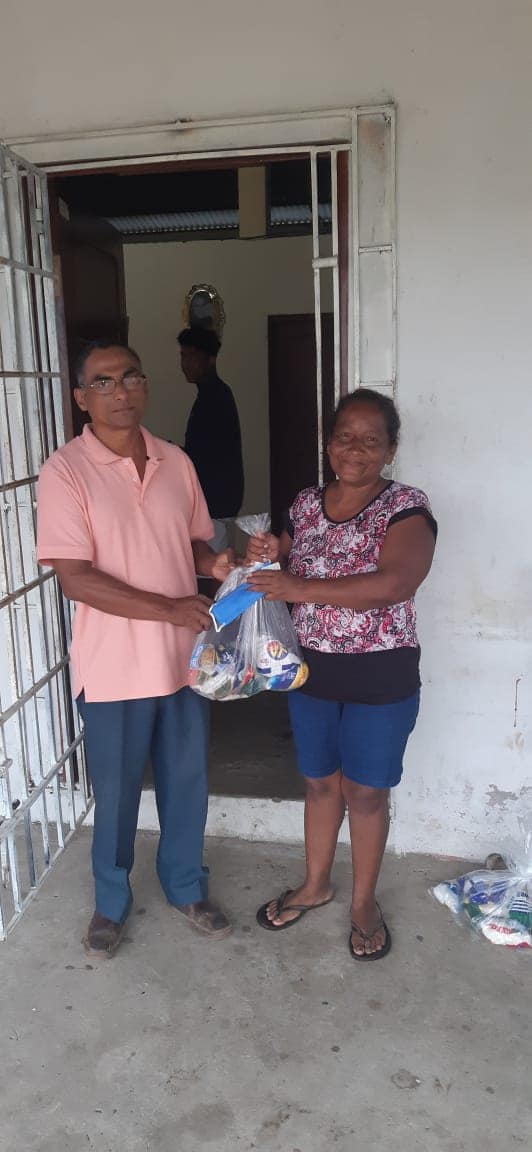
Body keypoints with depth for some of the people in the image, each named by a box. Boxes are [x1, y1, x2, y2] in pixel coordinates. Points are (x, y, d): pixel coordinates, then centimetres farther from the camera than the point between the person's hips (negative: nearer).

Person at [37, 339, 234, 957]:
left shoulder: (176, 463, 2)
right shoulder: (65, 471, -14)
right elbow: (75, 578, -19)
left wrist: (214, 561, -10)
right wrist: (169, 608, -25)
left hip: (184, 656, 4)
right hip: (114, 666, -4)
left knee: (186, 783, 19)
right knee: (116, 793, 14)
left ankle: (186, 887, 42)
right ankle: (111, 902, 39)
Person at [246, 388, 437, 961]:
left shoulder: (406, 507, -14)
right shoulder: (305, 504, 2)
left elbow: (394, 584, -30)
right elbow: (287, 576, 12)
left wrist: (300, 588, -33)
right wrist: (269, 555, -12)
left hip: (380, 679, -4)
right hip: (311, 671, 4)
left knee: (366, 792, 11)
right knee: (320, 782, 19)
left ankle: (364, 902, 33)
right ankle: (315, 884, 41)